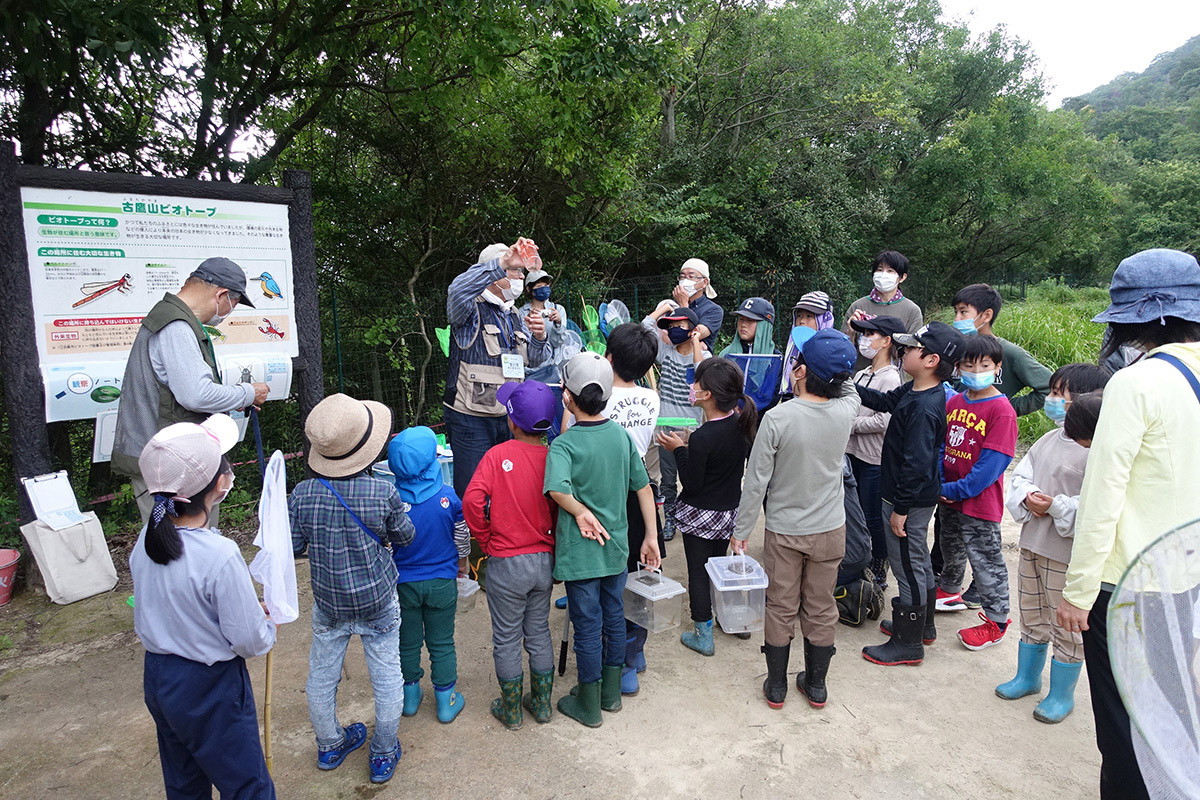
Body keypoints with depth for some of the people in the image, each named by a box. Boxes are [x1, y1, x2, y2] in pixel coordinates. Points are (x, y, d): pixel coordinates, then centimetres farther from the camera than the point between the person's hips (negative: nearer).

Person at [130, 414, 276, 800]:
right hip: (209, 689, -8)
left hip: (157, 677, 8)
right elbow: (250, 641, -24)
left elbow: (149, 614, 8)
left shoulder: (147, 539, -8)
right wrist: (270, 626, -1)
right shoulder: (220, 555, -32)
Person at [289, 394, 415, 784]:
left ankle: (329, 747, 44)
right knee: (387, 678, 16)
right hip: (378, 604, -2)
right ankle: (383, 756, 32)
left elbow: (290, 548, -5)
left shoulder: (303, 495, -18)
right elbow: (404, 537, -6)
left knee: (321, 677, 23)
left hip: (329, 604, 2)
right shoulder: (384, 493, -23)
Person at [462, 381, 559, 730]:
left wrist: (486, 540, -8)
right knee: (539, 632, 21)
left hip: (507, 564, -3)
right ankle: (541, 703, 35)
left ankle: (511, 711, 30)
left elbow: (472, 500, -24)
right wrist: (555, 557, 7)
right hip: (545, 561, 4)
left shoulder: (498, 455, -15)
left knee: (506, 639, 14)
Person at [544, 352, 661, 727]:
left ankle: (589, 706, 27)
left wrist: (581, 513, -21)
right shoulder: (622, 435, -3)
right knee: (614, 617, 20)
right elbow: (644, 487, 2)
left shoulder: (563, 446, -20)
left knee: (587, 627, 9)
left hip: (580, 552, -5)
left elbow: (558, 489, -39)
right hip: (617, 547, 5)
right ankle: (611, 692, 38)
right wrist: (650, 536, 10)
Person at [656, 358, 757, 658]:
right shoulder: (741, 424, -8)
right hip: (730, 510, 7)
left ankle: (703, 636, 21)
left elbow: (692, 484, -21)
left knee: (698, 572, 9)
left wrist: (679, 449, -12)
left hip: (700, 514, -7)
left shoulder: (702, 438, -30)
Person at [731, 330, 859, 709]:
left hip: (784, 531, -2)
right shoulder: (844, 412, -14)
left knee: (781, 609, 13)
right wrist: (834, 367, 4)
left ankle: (776, 687, 28)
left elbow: (756, 481, -17)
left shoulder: (777, 418, -22)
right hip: (829, 529, 3)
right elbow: (849, 388, 15)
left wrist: (741, 530, -7)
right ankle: (816, 685, 32)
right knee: (821, 609, 16)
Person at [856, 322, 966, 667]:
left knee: (907, 565, 4)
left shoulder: (924, 408, -28)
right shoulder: (913, 392, 1)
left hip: (910, 500, -10)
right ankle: (922, 625, 42)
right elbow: (884, 401, 19)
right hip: (916, 498, 10)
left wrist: (901, 509, -22)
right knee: (918, 561, 23)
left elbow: (915, 464, -27)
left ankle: (908, 644, 20)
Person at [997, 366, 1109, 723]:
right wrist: (1027, 497, -9)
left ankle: (1062, 694, 27)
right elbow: (1020, 474, 10)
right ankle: (1027, 677, 40)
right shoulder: (1050, 439, 6)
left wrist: (1055, 506, -22)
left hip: (1068, 553, -8)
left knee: (1066, 624, 9)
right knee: (1032, 617, 22)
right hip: (1033, 545, 8)